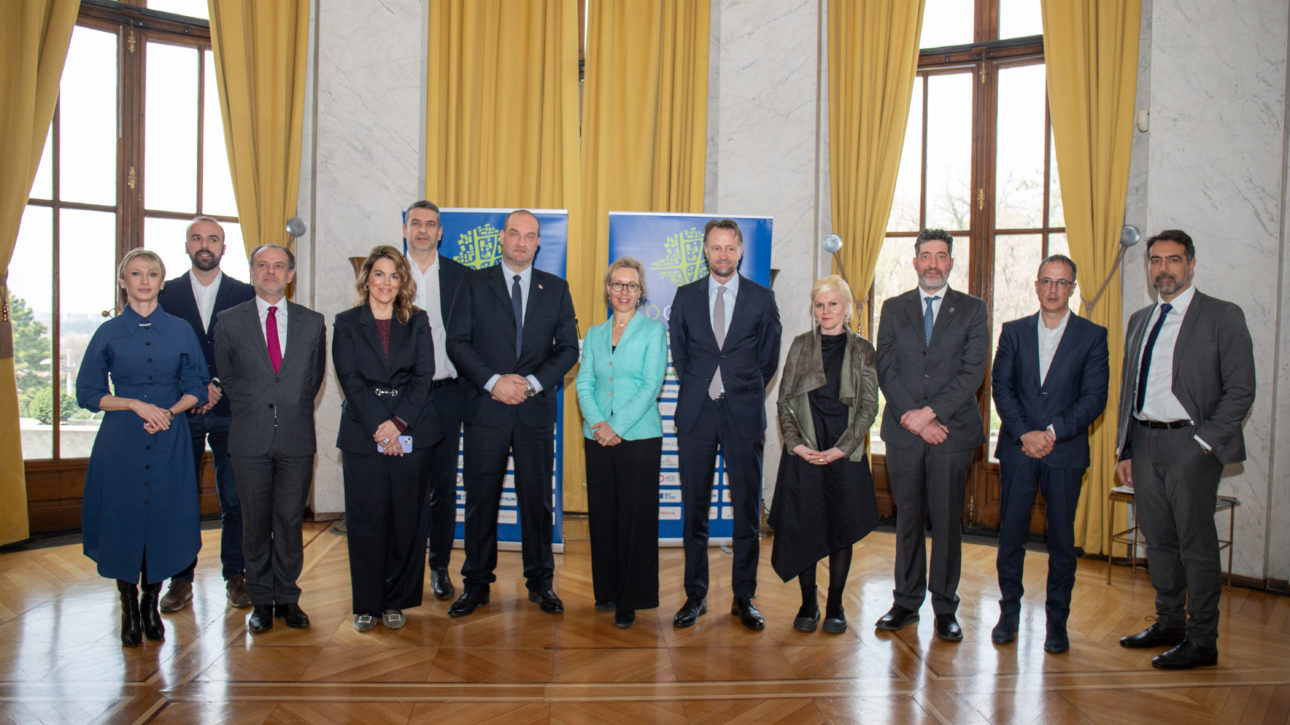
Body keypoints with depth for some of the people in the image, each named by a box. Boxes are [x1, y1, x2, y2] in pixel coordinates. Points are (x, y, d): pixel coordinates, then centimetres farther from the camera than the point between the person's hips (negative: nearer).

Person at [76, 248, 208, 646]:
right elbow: (88, 393, 3)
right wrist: (136, 404, -11)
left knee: (164, 520, 3)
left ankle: (151, 604, 21)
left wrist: (170, 410, -11)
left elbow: (196, 388, 8)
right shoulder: (109, 333, 4)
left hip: (170, 441, 1)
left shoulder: (180, 330, 6)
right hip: (122, 441, 0)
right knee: (123, 521, 2)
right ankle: (129, 608, 19)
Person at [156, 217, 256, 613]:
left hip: (230, 410, -1)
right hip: (181, 411, 1)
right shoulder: (166, 293, 7)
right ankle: (181, 579, 15)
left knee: (234, 498, 2)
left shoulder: (245, 294, 5)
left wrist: (220, 387, -9)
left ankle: (235, 576, 14)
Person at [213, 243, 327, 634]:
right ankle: (261, 600, 20)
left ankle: (287, 598, 19)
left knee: (291, 521, 6)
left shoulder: (312, 322, 7)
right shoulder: (230, 321, 5)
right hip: (250, 439, 0)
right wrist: (250, 413, 11)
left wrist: (295, 410, 9)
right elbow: (226, 377, 12)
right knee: (255, 524, 7)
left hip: (297, 439, 1)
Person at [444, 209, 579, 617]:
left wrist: (532, 382, -9)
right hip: (485, 409, -1)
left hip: (536, 410, 1)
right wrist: (493, 381, -13)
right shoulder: (474, 284, 7)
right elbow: (457, 342, 0)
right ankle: (476, 584, 18)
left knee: (537, 498, 6)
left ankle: (541, 583, 18)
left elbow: (568, 348, 5)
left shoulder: (556, 289, 11)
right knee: (481, 499, 5)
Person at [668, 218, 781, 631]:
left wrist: (746, 394, 8)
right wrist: (698, 392, 10)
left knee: (747, 508, 3)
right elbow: (678, 353, 14)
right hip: (696, 412, 1)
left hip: (743, 414, -1)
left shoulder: (762, 298, 6)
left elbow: (769, 358, 10)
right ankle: (695, 595, 16)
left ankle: (744, 597, 14)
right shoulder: (686, 297, 9)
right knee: (694, 508, 5)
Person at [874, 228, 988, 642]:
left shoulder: (972, 310, 6)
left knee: (947, 522, 4)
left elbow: (973, 372, -5)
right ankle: (907, 602, 20)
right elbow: (886, 370, 2)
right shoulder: (894, 309, 10)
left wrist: (930, 412, -13)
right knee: (907, 520, 9)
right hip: (903, 433, 2)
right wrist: (912, 418, -9)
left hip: (952, 432, -1)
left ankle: (945, 608, 15)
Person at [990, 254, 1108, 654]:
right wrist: (1024, 434, -11)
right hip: (1017, 449, 1)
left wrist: (1053, 433, -14)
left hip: (1066, 452, -1)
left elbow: (1095, 397, -3)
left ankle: (1056, 621, 18)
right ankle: (1009, 614, 19)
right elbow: (1001, 386, 2)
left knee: (1062, 539, 5)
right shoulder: (1014, 331, 8)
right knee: (1010, 535, 5)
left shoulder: (1092, 335, 3)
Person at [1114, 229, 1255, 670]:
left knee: (1197, 544, 0)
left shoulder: (1222, 317, -3)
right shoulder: (1139, 321, 15)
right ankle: (1169, 623, 27)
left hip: (1190, 443, -6)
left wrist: (1206, 441, -14)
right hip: (1144, 442, 6)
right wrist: (1124, 449, 12)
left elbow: (1240, 390, -7)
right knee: (1158, 541, 14)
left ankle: (1202, 641, 11)